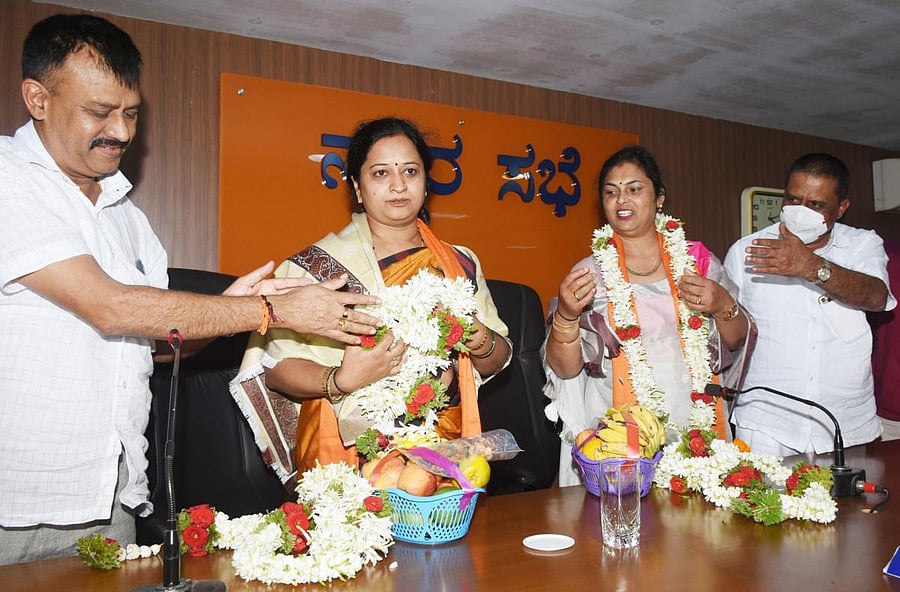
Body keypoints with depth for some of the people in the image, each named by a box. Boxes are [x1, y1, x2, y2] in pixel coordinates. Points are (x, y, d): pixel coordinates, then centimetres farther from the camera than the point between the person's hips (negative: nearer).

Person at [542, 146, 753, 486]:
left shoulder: (697, 260, 7)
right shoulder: (590, 274, 3)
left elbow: (738, 344, 10)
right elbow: (564, 369, -2)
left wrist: (723, 306, -9)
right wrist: (566, 315, -19)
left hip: (696, 435, 2)